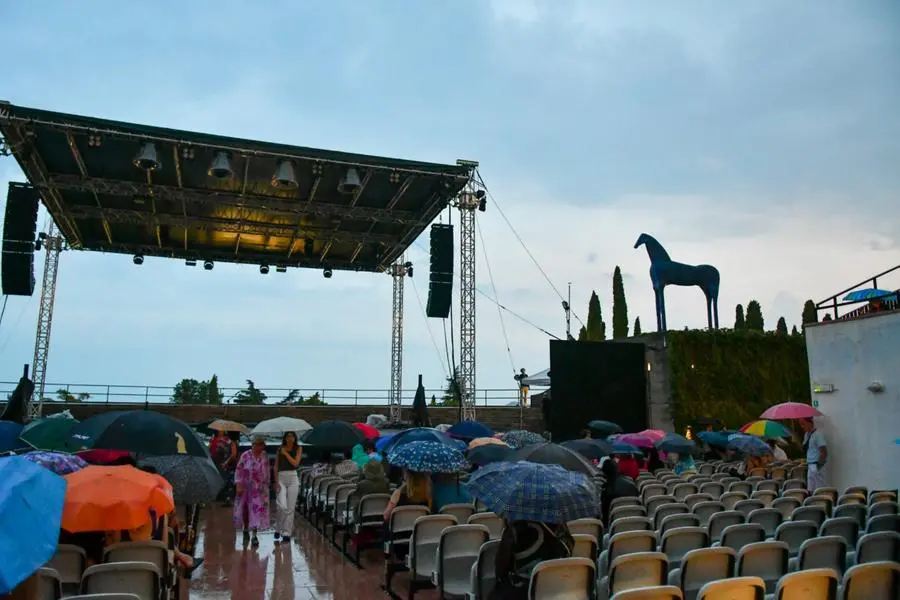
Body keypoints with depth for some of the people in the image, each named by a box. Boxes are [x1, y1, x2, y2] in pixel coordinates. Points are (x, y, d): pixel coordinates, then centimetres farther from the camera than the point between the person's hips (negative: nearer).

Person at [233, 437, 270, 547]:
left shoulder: (265, 456, 1)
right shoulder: (245, 455, -9)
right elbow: (238, 470, -7)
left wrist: (267, 483, 12)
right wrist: (238, 484, -13)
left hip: (260, 488, 1)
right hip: (246, 487, -1)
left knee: (258, 510, -7)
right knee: (245, 509, 12)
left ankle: (254, 535, -5)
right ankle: (246, 531, 34)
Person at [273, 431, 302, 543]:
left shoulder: (298, 449, 7)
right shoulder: (280, 449, 9)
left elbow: (295, 463, -5)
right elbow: (275, 466, 7)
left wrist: (285, 453, -6)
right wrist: (276, 481, -3)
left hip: (293, 478, 0)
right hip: (281, 478, 0)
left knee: (290, 507, 0)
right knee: (282, 506, -14)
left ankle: (287, 533, 10)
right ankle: (278, 528, 9)